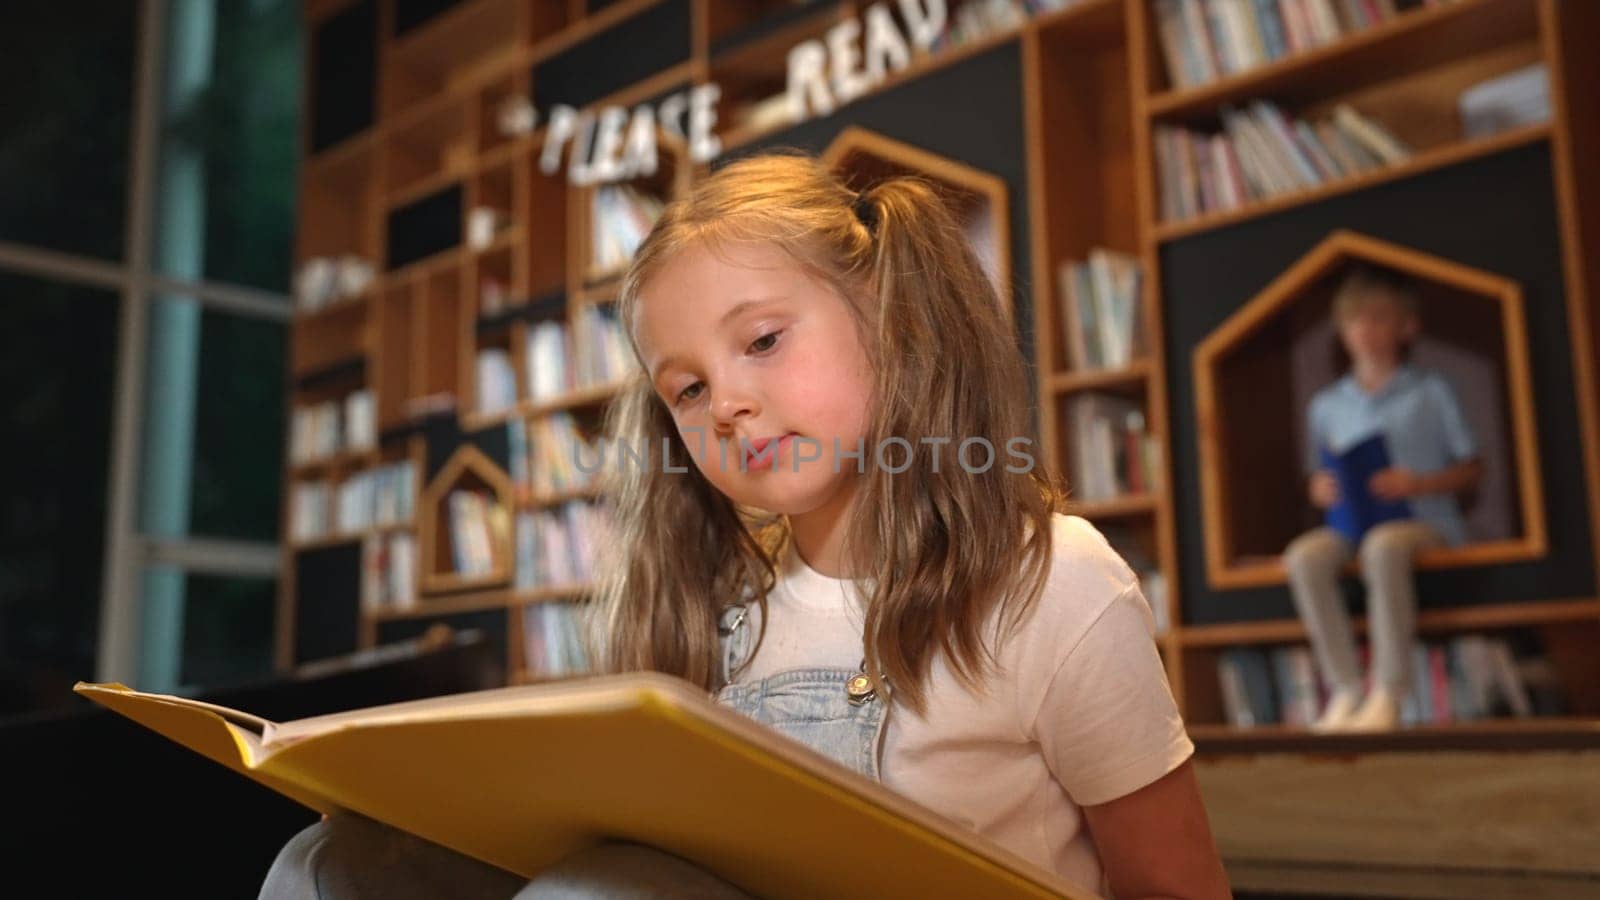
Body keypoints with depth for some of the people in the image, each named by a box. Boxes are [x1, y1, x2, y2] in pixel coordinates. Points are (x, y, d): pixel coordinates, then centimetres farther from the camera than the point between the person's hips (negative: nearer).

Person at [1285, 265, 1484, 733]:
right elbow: (1319, 479, 20)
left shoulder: (1431, 392, 7)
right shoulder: (1327, 405, 15)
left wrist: (1419, 483, -13)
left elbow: (1471, 468, 5)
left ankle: (1388, 691, -33)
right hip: (1353, 521, 4)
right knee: (1304, 556, -30)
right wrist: (1321, 489, -5)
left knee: (1383, 545, -39)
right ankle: (1345, 688, -25)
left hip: (1425, 519, -3)